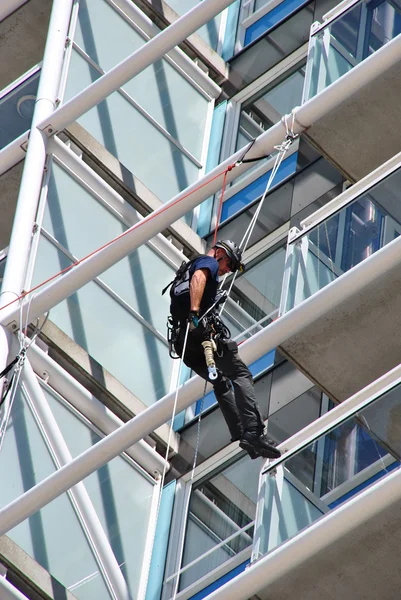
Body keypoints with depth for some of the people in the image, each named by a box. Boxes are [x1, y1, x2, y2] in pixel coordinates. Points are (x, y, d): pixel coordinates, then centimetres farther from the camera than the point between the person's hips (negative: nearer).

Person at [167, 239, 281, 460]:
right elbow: (198, 278, -16)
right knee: (241, 375, -9)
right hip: (203, 331, -9)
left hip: (183, 340, 9)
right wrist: (195, 311, -28)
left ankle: (240, 434, 7)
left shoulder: (186, 269, 35)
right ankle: (253, 432, -24)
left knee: (222, 383, 19)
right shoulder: (209, 262, 8)